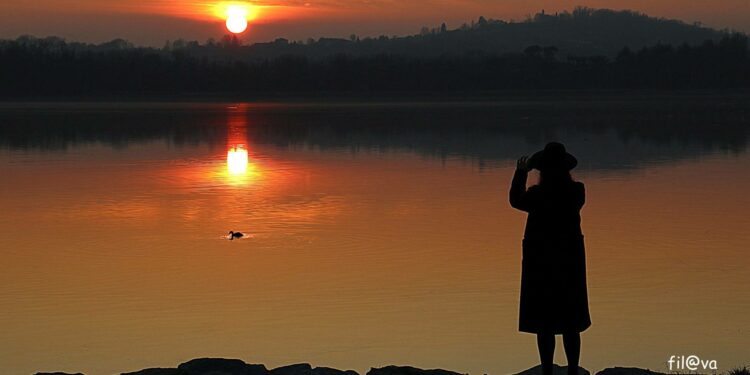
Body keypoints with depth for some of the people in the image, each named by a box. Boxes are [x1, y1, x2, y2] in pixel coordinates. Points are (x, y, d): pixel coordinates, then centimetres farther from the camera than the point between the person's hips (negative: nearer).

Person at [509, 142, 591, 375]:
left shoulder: (538, 194, -17)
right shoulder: (576, 192, -6)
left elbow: (516, 201, 3)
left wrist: (521, 173, 15)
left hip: (541, 264, -4)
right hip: (570, 263, 4)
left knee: (544, 323, 2)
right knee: (570, 324, 12)